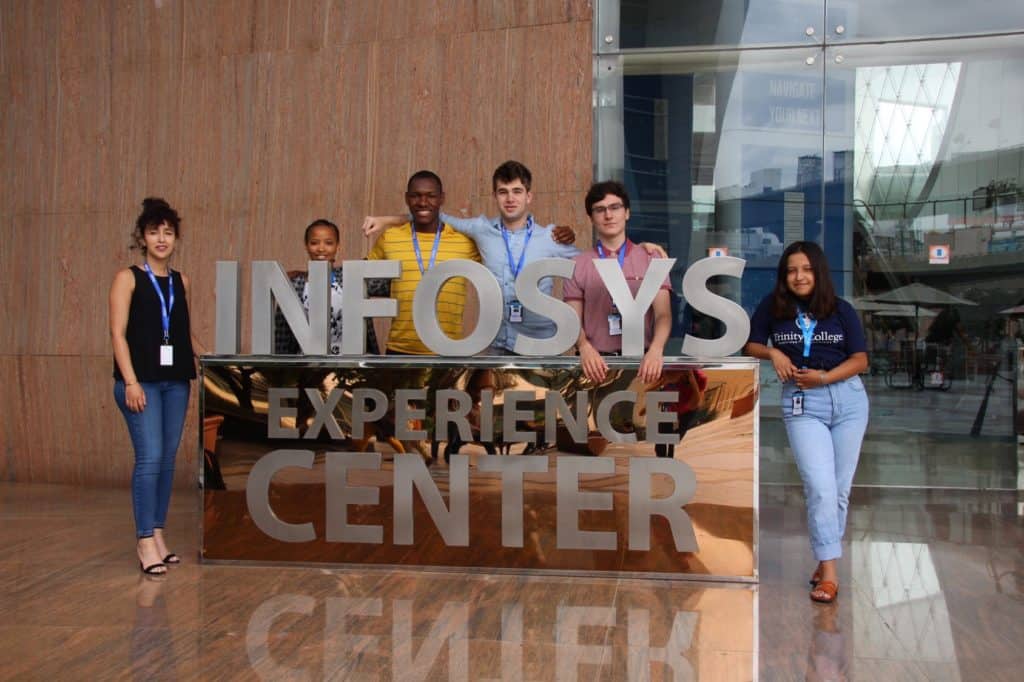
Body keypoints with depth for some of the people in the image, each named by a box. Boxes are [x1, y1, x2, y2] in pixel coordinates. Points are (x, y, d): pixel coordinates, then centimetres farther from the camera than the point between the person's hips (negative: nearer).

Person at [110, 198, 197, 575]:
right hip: (141, 380, -5)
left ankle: (158, 533, 16)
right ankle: (145, 540, -3)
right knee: (150, 456, -10)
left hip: (176, 380, 5)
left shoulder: (181, 282, 14)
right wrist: (130, 381, -14)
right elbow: (118, 333, -6)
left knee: (168, 458, 6)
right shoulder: (128, 278, 1)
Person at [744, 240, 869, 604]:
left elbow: (860, 360, 0)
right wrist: (773, 353, -10)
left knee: (840, 488, 8)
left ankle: (825, 559, 23)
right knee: (820, 488, -12)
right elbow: (751, 345, 10)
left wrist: (826, 377, -15)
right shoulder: (773, 307, 1)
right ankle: (828, 572, -7)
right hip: (802, 404, -2)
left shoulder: (842, 310, 2)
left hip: (847, 399, 2)